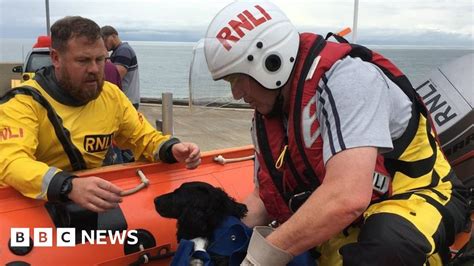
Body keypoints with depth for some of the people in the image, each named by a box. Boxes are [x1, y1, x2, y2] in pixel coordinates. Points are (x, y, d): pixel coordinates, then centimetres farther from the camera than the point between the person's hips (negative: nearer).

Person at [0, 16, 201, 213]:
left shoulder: (111, 95, 2)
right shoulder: (24, 102, -13)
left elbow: (145, 138, 10)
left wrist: (172, 149, -13)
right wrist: (69, 186, -44)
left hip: (96, 204, 3)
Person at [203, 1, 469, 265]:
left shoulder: (345, 77, -26)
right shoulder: (268, 114, 0)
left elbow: (347, 197, -37)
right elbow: (263, 198, 9)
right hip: (342, 227, 8)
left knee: (383, 243, -39)